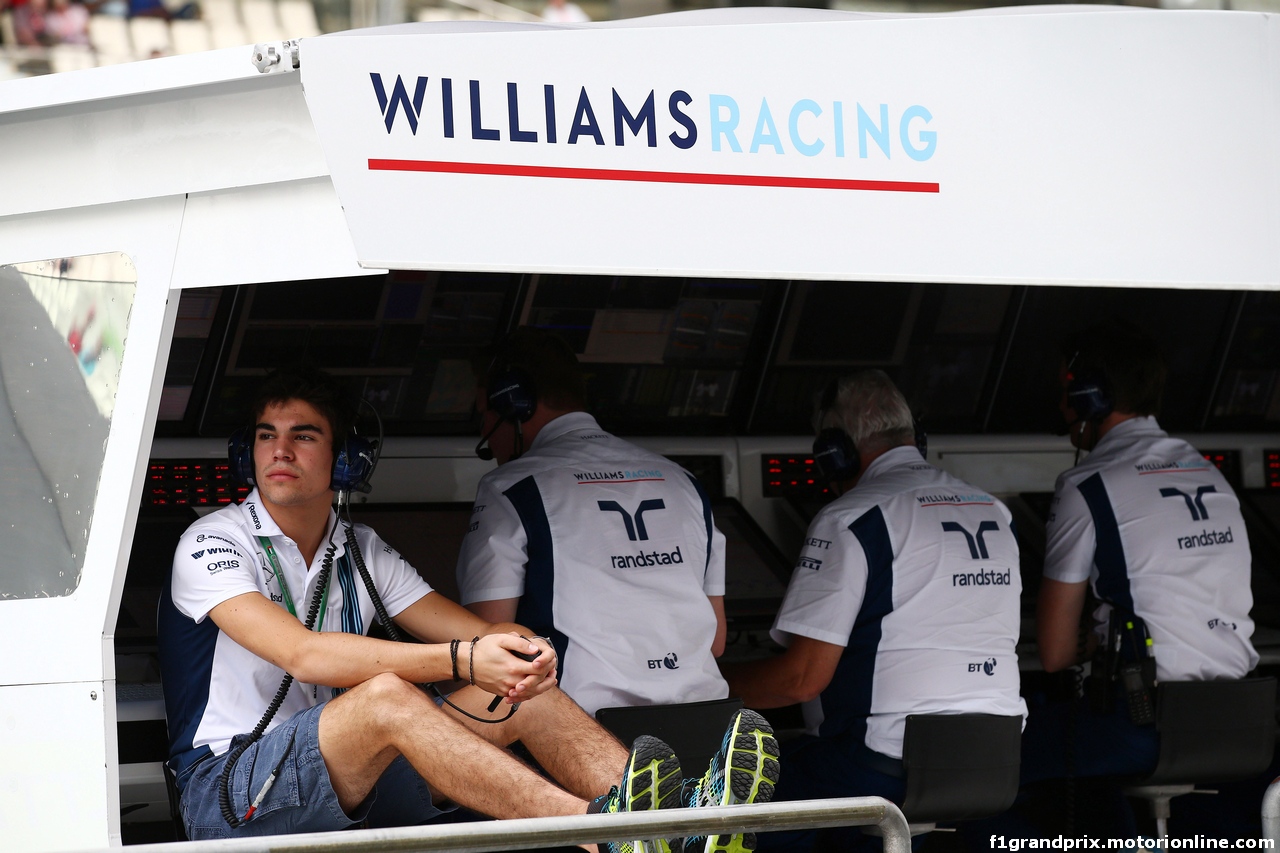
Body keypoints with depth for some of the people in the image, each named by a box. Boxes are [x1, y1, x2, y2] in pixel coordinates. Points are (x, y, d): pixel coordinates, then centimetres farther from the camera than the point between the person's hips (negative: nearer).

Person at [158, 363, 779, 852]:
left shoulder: (361, 552, 15)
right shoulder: (214, 543, -6)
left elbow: (480, 633, 8)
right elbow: (301, 652, -23)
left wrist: (524, 651, -20)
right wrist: (462, 661, -33)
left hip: (350, 785, 6)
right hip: (227, 796, -6)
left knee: (519, 690, -11)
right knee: (386, 695, -34)